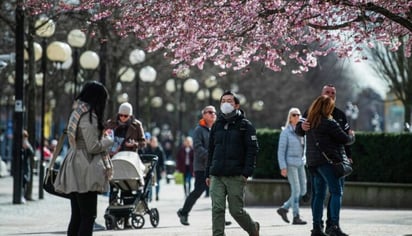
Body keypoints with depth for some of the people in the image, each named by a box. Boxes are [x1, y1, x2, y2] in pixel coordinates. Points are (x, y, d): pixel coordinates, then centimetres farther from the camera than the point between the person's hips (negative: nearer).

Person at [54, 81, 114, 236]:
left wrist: (102, 134, 16)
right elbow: (93, 146, -15)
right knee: (88, 216, -7)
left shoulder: (77, 112, 14)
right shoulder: (89, 115, -14)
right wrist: (108, 140, 1)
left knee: (77, 216, 12)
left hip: (74, 172, 9)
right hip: (85, 171, -9)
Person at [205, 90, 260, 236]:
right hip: (216, 176, 4)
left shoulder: (245, 125, 1)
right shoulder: (217, 125, 15)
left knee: (236, 210, 0)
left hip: (235, 176, -4)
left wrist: (246, 173, -14)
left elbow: (252, 150, -5)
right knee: (217, 209, -6)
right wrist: (208, 174, 13)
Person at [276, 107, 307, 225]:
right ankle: (296, 217, -4)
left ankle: (284, 208, 17)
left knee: (303, 191, 4)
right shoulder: (286, 132, -7)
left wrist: (304, 161, 15)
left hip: (300, 164, 7)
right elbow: (281, 150, -9)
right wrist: (283, 167, -15)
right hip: (290, 164, -7)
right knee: (296, 190, -9)